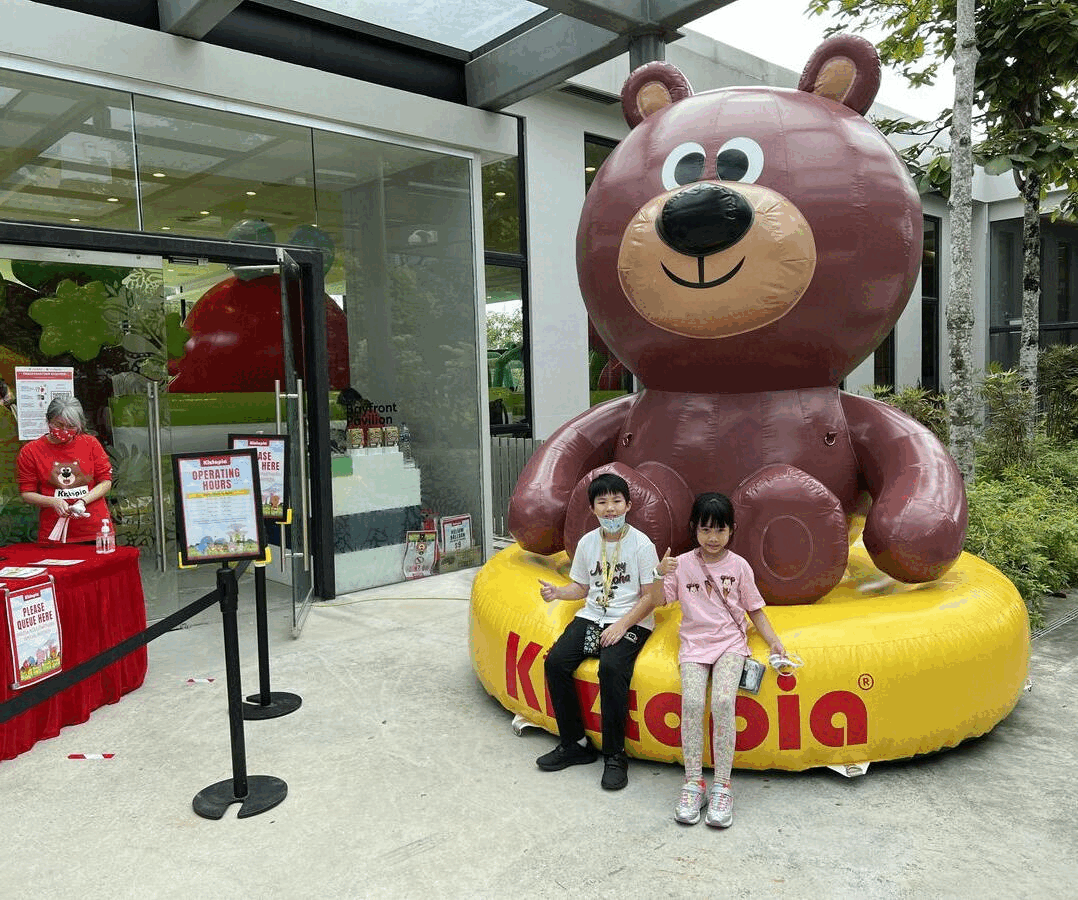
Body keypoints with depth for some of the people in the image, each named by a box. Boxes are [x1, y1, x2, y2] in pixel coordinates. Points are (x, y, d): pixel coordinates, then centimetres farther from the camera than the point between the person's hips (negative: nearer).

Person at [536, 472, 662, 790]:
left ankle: (615, 755, -15)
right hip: (592, 616, 5)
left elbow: (651, 597, -7)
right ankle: (574, 744, -1)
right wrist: (557, 592, -4)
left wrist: (622, 626, -17)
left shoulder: (641, 544, -7)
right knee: (555, 661, -18)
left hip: (631, 621, -5)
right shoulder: (587, 542, 8)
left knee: (611, 668, -33)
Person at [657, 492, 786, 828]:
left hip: (730, 642, 0)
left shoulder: (738, 566, 4)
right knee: (691, 702, -25)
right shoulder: (682, 564, 5)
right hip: (694, 642, 1)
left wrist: (774, 641, -3)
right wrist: (660, 575, -13)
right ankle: (693, 782, -12)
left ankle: (722, 785, -15)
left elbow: (754, 609, 10)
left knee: (723, 701, -27)